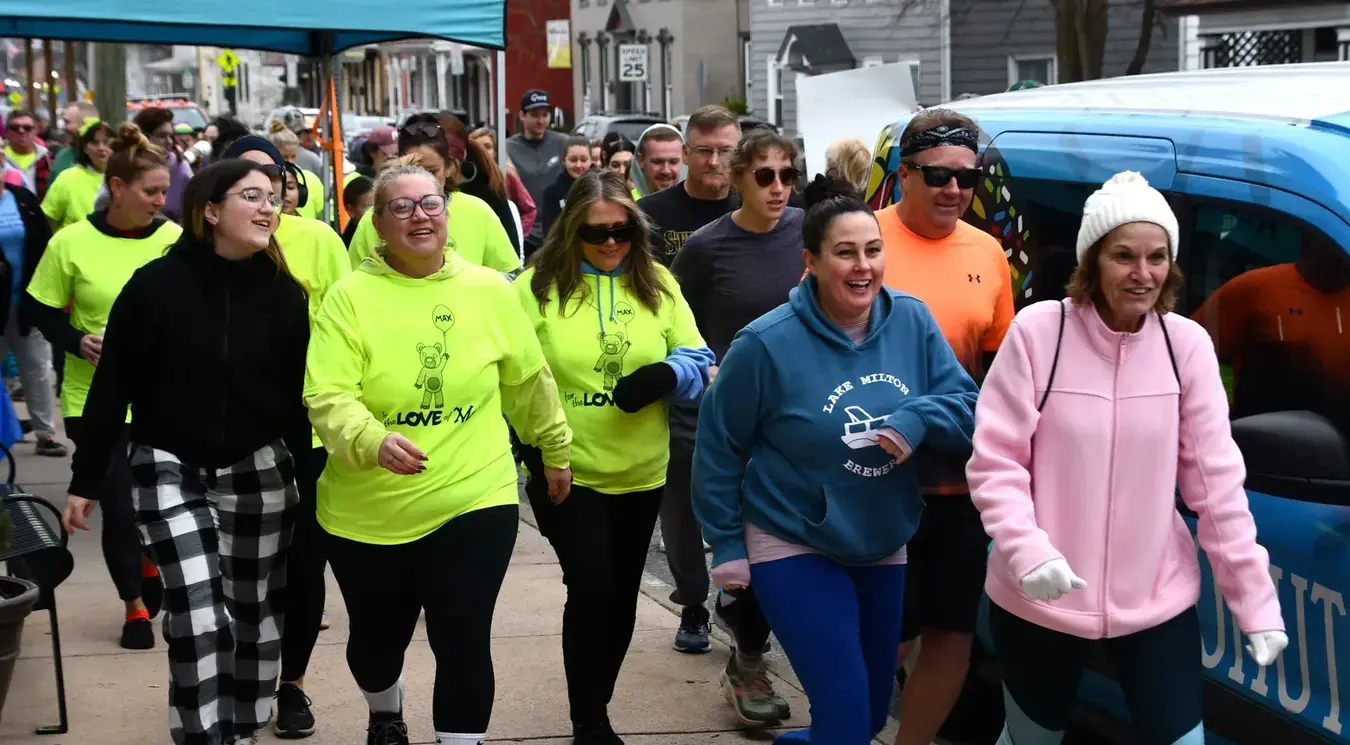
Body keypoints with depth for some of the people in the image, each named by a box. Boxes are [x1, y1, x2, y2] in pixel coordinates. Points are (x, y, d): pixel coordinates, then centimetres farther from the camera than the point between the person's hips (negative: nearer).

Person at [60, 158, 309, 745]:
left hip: (259, 470, 3)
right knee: (198, 614, -13)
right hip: (171, 470, -3)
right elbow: (111, 388, -6)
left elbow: (299, 392, 4)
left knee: (256, 609, 10)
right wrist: (85, 480, -4)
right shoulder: (156, 284, -10)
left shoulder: (283, 291, -2)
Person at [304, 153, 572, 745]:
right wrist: (374, 441, -34)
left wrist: (556, 452, 18)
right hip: (368, 512, 0)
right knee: (377, 638, 18)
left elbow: (529, 382, 10)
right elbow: (326, 397, -17)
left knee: (464, 642, -5)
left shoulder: (489, 289, -1)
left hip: (473, 502, 0)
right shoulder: (350, 296, -8)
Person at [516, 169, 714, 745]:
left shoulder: (658, 283, 2)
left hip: (640, 473, 4)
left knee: (621, 595, 14)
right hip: (565, 472, -4)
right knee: (591, 587, -11)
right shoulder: (537, 286, -7)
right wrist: (528, 440, -13)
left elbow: (698, 362, 3)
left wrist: (664, 376, -18)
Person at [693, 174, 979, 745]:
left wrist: (918, 418, -26)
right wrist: (726, 545, -7)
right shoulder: (767, 344, -18)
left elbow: (970, 406, -5)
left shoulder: (913, 322, -7)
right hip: (794, 548, -5)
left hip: (883, 548, 5)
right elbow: (719, 447, -9)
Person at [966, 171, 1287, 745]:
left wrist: (1256, 602, -3)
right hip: (1036, 602, -1)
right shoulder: (1038, 331, -13)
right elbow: (995, 462, -10)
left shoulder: (1187, 343, -5)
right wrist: (1028, 551, -26)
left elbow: (1215, 479, -2)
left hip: (1158, 602, 2)